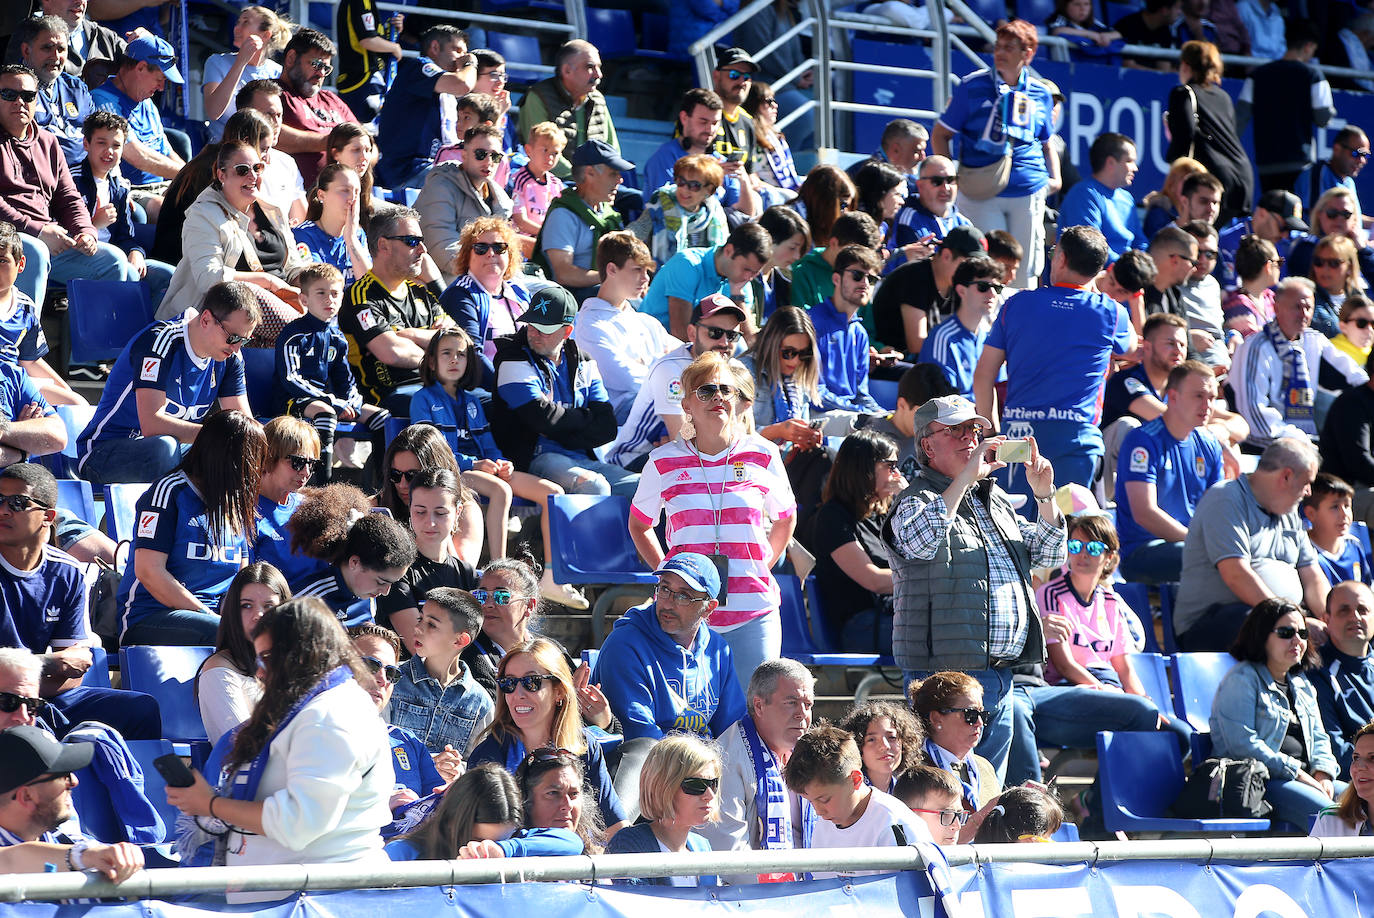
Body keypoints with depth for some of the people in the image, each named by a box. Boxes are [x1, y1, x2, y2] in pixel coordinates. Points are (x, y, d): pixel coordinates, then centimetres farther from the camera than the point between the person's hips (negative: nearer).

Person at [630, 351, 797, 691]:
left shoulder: (763, 455, 4)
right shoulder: (663, 462, 3)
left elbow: (785, 519, 20)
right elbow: (639, 525, 19)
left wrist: (761, 568, 9)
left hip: (753, 612, 0)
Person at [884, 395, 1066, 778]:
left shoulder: (995, 499, 19)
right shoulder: (917, 499, -3)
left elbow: (1048, 555, 21)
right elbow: (919, 542, -27)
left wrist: (1044, 496, 5)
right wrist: (965, 478, -26)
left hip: (1001, 673, 7)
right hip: (947, 675, -7)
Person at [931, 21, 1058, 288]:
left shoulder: (1040, 95, 9)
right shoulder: (973, 87, 0)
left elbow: (1047, 144, 22)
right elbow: (940, 135, 5)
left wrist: (1055, 178, 5)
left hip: (1028, 193, 3)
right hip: (982, 193, -3)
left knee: (1023, 272, 5)